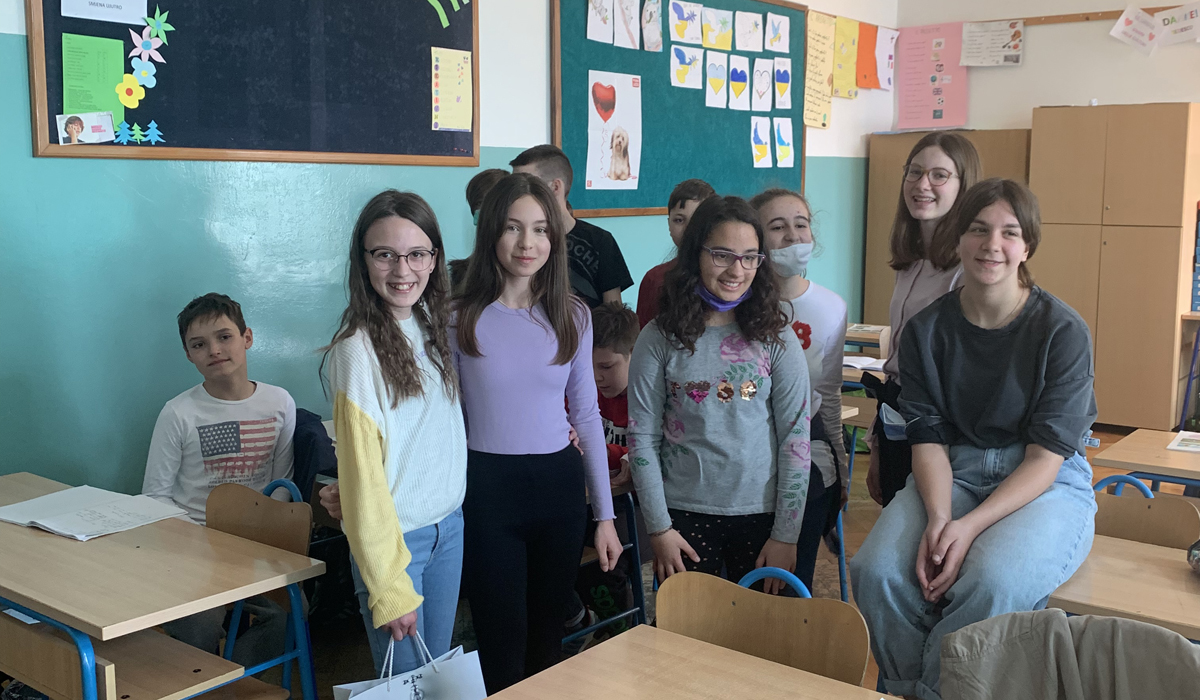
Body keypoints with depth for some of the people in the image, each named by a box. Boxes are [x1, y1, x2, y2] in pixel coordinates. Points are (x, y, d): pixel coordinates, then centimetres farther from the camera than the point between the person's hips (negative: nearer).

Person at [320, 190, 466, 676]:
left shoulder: (434, 328, 4)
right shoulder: (358, 350, -18)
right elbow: (362, 474, -17)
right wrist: (389, 588, -17)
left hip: (449, 528, 7)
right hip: (396, 539, -7)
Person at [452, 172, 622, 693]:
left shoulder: (573, 317, 3)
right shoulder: (459, 318, -5)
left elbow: (587, 416, 7)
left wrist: (605, 514, 7)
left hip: (559, 484, 3)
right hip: (487, 488, -3)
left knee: (548, 639, 15)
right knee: (503, 648, 5)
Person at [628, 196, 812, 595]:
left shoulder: (777, 340, -2)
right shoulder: (659, 340, -4)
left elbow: (796, 438, -2)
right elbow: (642, 437, -2)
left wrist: (786, 534, -4)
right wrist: (659, 528, -5)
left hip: (760, 515, 1)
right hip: (685, 515, -1)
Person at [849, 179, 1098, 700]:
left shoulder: (1063, 331, -8)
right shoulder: (925, 330, 3)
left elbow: (1046, 456, -11)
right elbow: (929, 437, -2)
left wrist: (970, 525, -24)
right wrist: (938, 519, -21)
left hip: (1047, 483, -3)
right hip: (953, 473, 3)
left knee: (993, 583, -34)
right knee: (877, 570, -26)